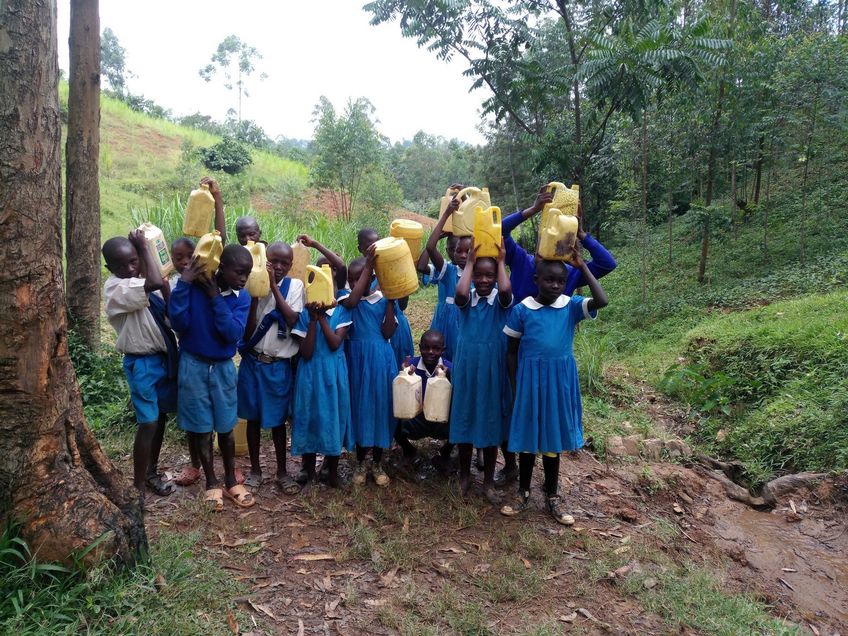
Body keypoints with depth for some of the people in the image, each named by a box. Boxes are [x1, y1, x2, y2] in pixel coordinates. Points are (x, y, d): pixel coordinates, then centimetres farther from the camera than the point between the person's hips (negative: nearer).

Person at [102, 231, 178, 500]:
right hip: (142, 362, -8)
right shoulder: (116, 289, -19)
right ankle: (138, 486, 8)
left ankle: (151, 472, 32)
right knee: (148, 423, -5)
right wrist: (145, 246, -22)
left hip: (163, 356, 8)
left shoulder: (143, 282, 6)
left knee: (161, 417, 16)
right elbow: (156, 283, -36)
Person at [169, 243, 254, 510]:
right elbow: (179, 324, -20)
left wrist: (215, 297, -22)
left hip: (223, 368, 2)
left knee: (225, 427, 9)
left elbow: (233, 334, -20)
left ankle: (231, 482, 25)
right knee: (200, 428, 8)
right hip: (194, 366, -2)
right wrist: (183, 284, -27)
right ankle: (211, 484, 24)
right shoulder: (194, 285, -13)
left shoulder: (242, 298, -7)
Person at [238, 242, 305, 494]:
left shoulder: (295, 286, -3)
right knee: (253, 417, 13)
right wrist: (255, 294, -19)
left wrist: (274, 287, -18)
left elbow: (293, 320, -19)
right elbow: (247, 332, -10)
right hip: (252, 363, 1)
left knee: (277, 419, 11)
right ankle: (255, 469, 29)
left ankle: (282, 472, 26)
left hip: (279, 366, -1)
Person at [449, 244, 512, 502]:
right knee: (464, 419, 10)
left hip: (492, 367, -1)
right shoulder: (467, 299, -3)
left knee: (491, 421, 9)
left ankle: (488, 481, 24)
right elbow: (460, 293, -27)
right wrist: (469, 262, -17)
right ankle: (464, 475, 29)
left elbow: (506, 290, -28)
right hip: (466, 366, 1)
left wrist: (501, 262, -17)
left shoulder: (501, 300, -4)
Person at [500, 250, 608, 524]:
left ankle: (552, 496, 29)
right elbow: (512, 352, 1)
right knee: (527, 438, 12)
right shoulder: (522, 309, -6)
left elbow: (601, 301, -23)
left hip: (560, 379, 1)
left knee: (553, 437, 13)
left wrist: (582, 266, -18)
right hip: (530, 379, -1)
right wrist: (514, 387, 0)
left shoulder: (572, 306, -3)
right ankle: (523, 493, 29)